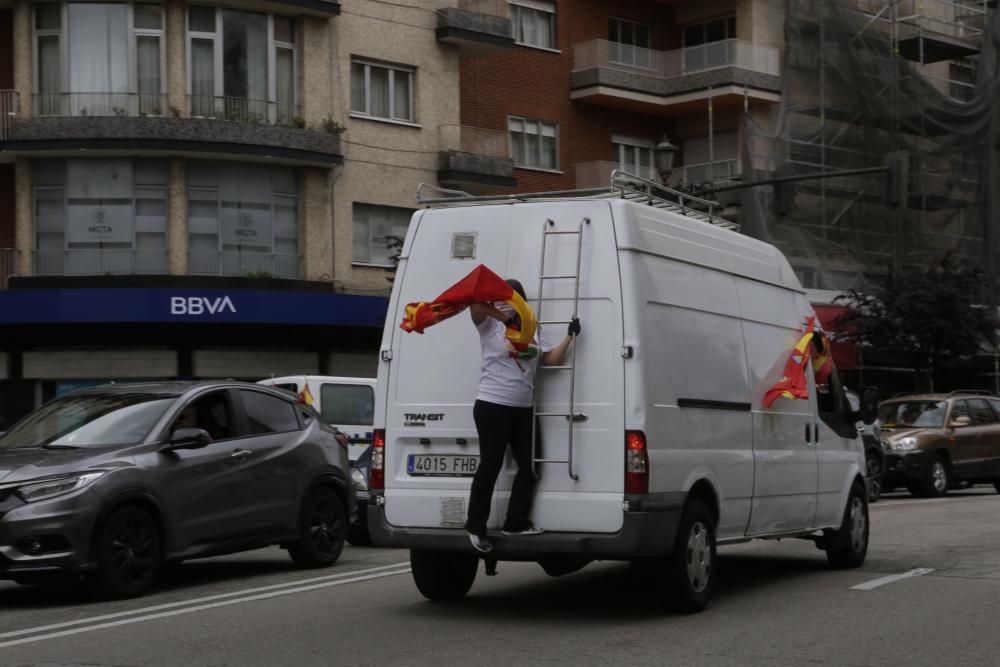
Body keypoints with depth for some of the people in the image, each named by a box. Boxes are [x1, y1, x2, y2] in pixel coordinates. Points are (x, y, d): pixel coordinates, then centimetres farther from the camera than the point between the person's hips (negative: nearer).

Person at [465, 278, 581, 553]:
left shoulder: (535, 330, 11)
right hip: (492, 406, -6)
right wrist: (505, 317, -26)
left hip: (523, 409, 6)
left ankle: (516, 522, 19)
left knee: (528, 466, 8)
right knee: (490, 467, -3)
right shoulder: (490, 325, -5)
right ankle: (476, 526, 6)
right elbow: (475, 303, -23)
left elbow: (553, 358, 8)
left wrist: (570, 336, 0)